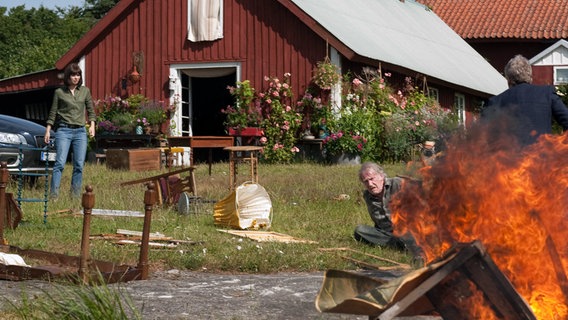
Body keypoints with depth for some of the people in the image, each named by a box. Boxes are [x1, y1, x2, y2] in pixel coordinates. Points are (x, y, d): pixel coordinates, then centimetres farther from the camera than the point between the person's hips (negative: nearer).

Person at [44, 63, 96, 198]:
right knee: (60, 163, -11)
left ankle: (75, 194, 8)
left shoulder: (85, 91, 10)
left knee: (79, 165, 1)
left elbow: (91, 110, 16)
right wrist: (48, 130, 5)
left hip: (80, 131, 3)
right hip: (63, 130, -3)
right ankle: (54, 194, -13)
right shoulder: (59, 92, 4)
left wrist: (92, 125, 2)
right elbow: (53, 113, 9)